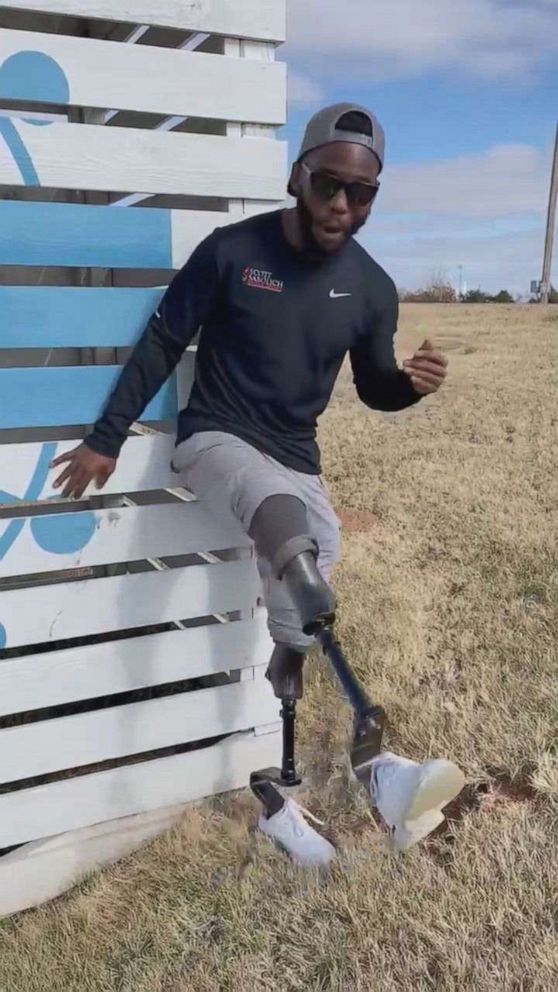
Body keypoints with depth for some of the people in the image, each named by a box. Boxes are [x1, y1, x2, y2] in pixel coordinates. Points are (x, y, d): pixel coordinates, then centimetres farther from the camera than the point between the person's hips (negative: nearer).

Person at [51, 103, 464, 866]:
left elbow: (373, 389, 9)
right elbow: (163, 343, -3)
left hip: (297, 461, 5)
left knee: (293, 631, 2)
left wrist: (411, 382, -15)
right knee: (286, 523, -38)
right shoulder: (232, 250, -10)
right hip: (215, 440, -4)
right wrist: (107, 439, -3)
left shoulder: (373, 289, -1)